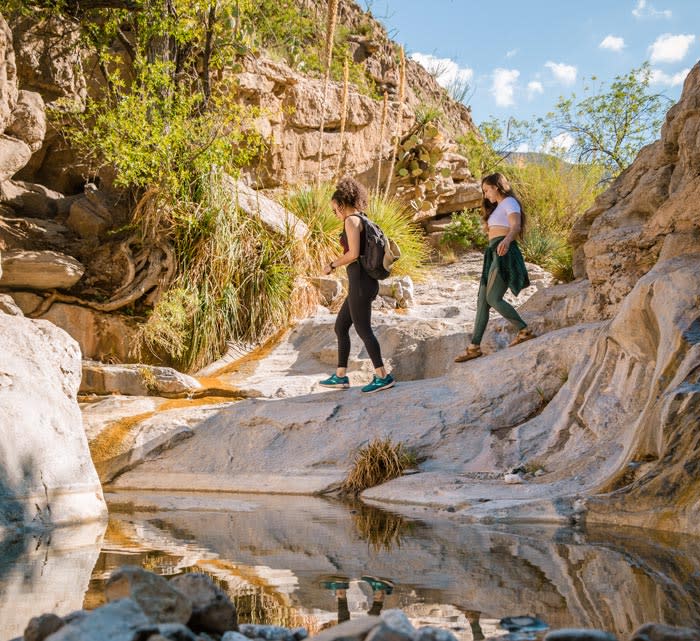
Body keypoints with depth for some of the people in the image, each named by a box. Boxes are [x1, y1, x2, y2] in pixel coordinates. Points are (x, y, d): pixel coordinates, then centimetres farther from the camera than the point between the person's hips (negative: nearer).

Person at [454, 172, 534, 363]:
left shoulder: (509, 202, -2)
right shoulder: (497, 208, 28)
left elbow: (516, 226, -21)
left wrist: (506, 240, -39)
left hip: (504, 253, -10)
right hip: (494, 254, 10)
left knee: (493, 299, -18)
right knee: (482, 301, 2)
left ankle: (524, 330, -14)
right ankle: (474, 346, -1)